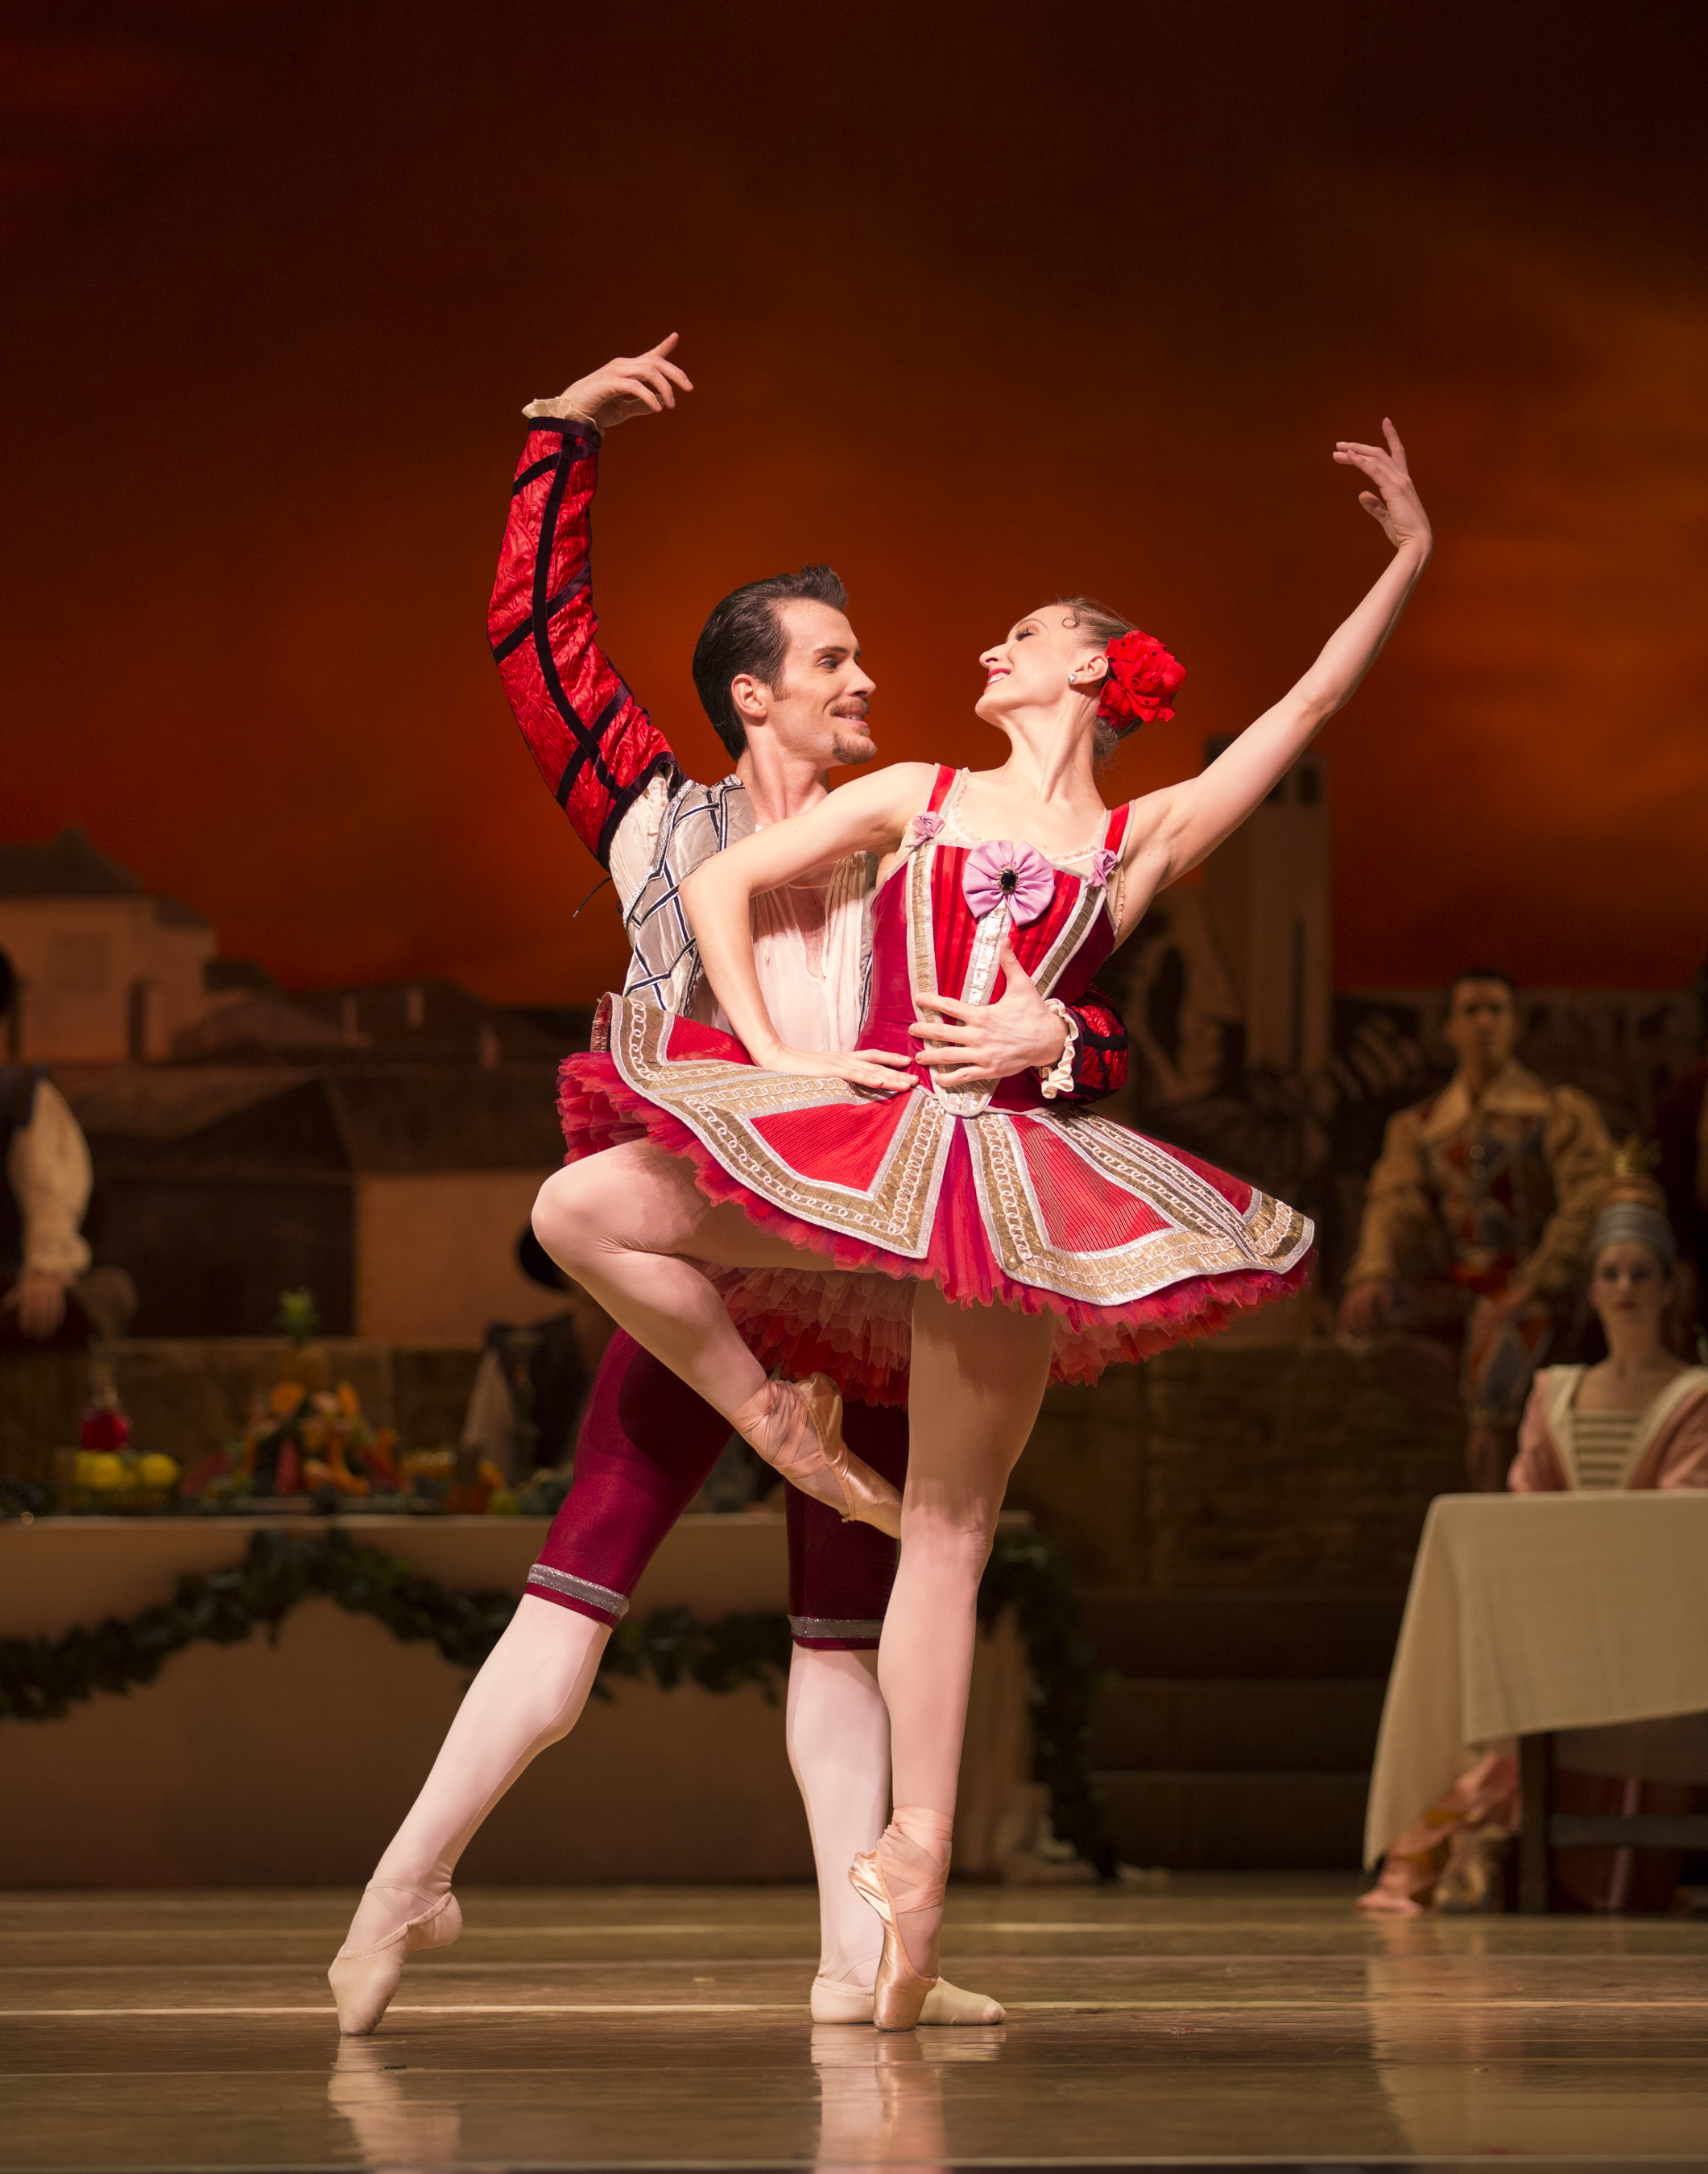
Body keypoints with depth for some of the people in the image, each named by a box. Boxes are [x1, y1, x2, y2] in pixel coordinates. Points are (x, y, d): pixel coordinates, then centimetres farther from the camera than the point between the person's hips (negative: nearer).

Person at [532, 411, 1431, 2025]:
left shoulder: (1144, 841, 15)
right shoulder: (915, 798, 17)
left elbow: (1309, 707, 15)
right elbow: (718, 885, 13)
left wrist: (1409, 561, 12)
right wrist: (771, 1056, 1)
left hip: (1011, 1177, -2)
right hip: (847, 1144, 2)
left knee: (948, 1530, -4)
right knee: (579, 1207, -18)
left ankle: (919, 1857, -3)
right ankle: (772, 1416, -1)